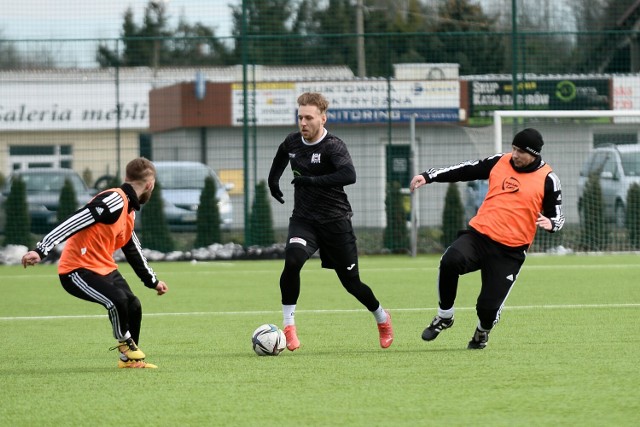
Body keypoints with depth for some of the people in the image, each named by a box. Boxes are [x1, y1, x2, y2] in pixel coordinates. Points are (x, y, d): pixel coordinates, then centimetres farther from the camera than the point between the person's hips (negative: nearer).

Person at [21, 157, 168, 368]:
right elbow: (72, 223, -27)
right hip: (78, 270, -10)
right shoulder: (113, 201, -20)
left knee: (133, 306, 4)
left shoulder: (129, 210, 13)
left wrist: (153, 281, 36)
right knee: (118, 300, -27)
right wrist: (41, 251, -35)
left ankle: (129, 358, 23)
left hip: (104, 269, 10)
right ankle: (126, 344, 0)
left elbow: (133, 251, 27)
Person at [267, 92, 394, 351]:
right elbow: (281, 158, 28)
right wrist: (273, 182, 24)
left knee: (351, 282, 5)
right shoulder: (292, 142, 1)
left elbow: (349, 175, -36)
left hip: (335, 220, -3)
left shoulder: (333, 146, -17)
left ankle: (382, 319, 35)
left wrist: (313, 180, -39)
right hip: (303, 219, 3)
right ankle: (288, 326, -19)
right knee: (292, 260, -28)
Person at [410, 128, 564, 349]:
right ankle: (444, 317, -8)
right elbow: (465, 171, 13)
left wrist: (550, 223, -19)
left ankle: (483, 331, 31)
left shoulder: (547, 179, 1)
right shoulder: (499, 162, 8)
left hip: (510, 252, -2)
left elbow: (557, 216, 6)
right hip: (478, 235, 2)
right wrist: (428, 177, 6)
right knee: (451, 261, -30)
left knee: (488, 306, -9)